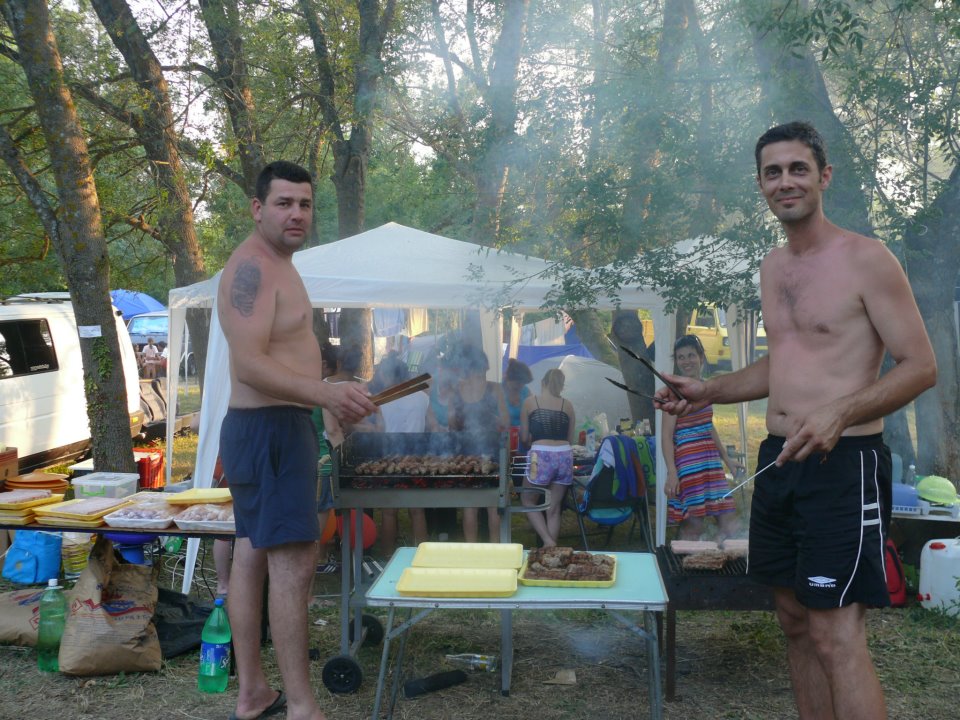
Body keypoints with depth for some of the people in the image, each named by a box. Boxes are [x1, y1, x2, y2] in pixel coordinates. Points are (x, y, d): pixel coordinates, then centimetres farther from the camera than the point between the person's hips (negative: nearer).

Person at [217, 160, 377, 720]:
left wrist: (338, 398, 25)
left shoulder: (276, 265, 17)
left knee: (252, 557, 12)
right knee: (295, 563, -11)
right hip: (272, 429, -11)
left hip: (275, 427, 11)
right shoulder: (253, 265, -16)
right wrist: (328, 394, -35)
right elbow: (250, 363, -26)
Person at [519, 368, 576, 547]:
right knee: (554, 508, 13)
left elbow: (524, 437, 12)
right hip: (565, 456, 3)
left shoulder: (530, 402, 8)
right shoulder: (568, 405, 12)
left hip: (541, 456, -3)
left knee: (529, 502, 16)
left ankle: (548, 541, 1)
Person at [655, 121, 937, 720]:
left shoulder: (867, 260, -8)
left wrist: (840, 413, -25)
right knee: (796, 621, 14)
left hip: (843, 465, -7)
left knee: (837, 637, -9)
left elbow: (921, 366, -11)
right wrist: (708, 392, 13)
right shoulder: (773, 267, 14)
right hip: (778, 462, 8)